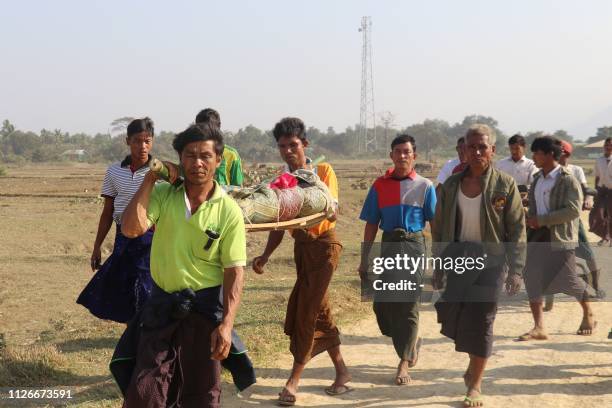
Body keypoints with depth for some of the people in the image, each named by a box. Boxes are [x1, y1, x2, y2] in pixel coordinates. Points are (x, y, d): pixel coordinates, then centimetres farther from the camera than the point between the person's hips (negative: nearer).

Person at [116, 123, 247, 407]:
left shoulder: (229, 211, -8)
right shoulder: (162, 194, -2)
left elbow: (235, 272, -9)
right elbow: (131, 228, -17)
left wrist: (226, 324, -17)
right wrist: (149, 180, -14)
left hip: (205, 308, -1)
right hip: (162, 304, 1)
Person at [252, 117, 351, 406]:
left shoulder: (323, 171, -6)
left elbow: (332, 212, -14)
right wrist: (265, 256, -6)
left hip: (324, 244, -6)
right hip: (301, 246, 6)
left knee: (305, 312, -9)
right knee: (319, 311, 10)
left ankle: (294, 379, -4)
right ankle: (341, 371, 22)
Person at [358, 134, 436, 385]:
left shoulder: (425, 186, 1)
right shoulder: (380, 185, 6)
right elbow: (371, 225, 8)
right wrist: (364, 260, 6)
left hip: (414, 245, -2)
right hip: (389, 245, 3)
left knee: (408, 305, -2)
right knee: (382, 304, 2)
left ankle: (404, 364, 6)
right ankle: (410, 345, 29)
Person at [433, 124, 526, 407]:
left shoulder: (505, 185, -4)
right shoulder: (451, 185, 6)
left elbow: (517, 230, -4)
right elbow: (439, 228, 11)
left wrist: (515, 270, -9)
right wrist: (438, 266, 9)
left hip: (490, 260, -3)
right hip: (458, 258, 3)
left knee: (480, 322, -2)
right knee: (452, 319, -2)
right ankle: (474, 361, 30)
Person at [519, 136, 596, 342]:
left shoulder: (568, 180, -13)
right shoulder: (537, 179, 10)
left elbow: (573, 210, -21)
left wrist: (541, 220, -23)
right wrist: (530, 220, 4)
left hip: (561, 239, -6)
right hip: (537, 237, 7)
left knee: (568, 281, 4)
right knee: (532, 279, -4)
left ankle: (588, 314, 32)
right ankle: (539, 327, -2)